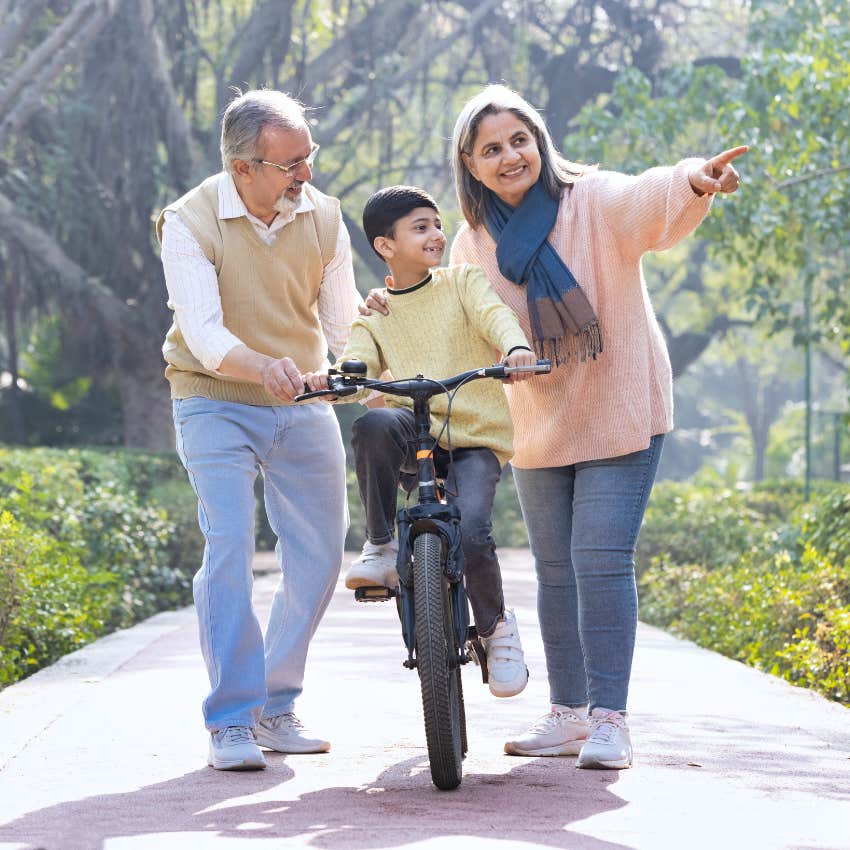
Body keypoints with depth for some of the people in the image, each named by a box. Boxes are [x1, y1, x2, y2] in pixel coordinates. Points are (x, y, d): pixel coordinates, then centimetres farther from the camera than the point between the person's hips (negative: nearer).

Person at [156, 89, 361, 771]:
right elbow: (203, 332, -26)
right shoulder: (190, 223, -15)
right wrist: (263, 367, -44)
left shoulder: (322, 217, -2)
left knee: (320, 554, 4)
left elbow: (343, 322, 2)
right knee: (230, 550, -17)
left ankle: (277, 706, 20)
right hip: (217, 404, -4)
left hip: (304, 405, 4)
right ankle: (231, 720, -11)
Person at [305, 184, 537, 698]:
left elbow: (494, 314, -13)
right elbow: (360, 364, -7)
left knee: (471, 534, -25)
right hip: (417, 429, 1)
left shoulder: (463, 282, 6)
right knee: (374, 427, -35)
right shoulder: (374, 314, 9)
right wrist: (331, 380, -32)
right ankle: (381, 547, -16)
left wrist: (516, 346, -37)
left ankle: (497, 627, 5)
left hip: (477, 437, -1)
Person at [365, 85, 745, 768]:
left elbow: (648, 204, -36)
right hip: (538, 430, 5)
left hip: (620, 417, -5)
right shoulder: (473, 245, 2)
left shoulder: (594, 202, -14)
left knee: (602, 563, -13)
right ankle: (569, 714, 22)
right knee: (555, 572, 12)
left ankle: (610, 720, -6)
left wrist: (694, 182, -58)